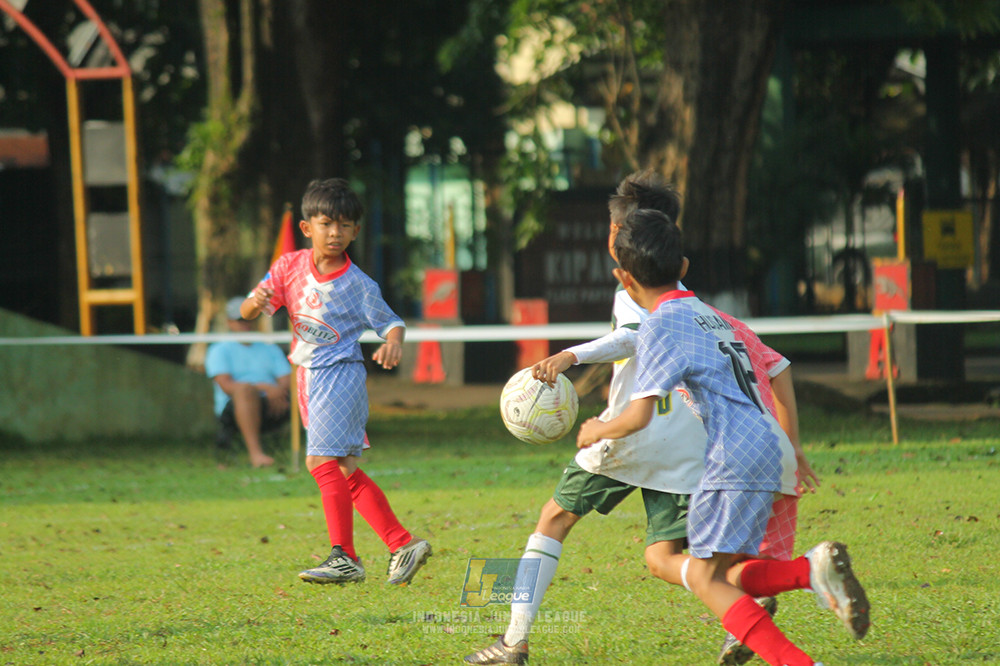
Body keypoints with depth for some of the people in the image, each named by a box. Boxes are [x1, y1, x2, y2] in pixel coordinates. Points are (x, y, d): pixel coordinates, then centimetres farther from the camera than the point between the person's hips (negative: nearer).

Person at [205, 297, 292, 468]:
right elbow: (226, 385, -7)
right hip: (232, 408, -4)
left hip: (272, 408, 4)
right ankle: (255, 452, -45)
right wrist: (264, 387, -20)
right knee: (245, 388, -39)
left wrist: (280, 391, -17)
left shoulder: (270, 349, 24)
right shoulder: (219, 350, 10)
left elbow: (287, 381, 9)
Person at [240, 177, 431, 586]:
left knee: (323, 461, -17)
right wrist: (256, 303, -22)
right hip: (309, 378, 7)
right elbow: (249, 311, 2)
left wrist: (394, 342, -25)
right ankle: (402, 544, 17)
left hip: (339, 372, -7)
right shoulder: (290, 267, 2)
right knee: (346, 470, 11)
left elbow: (390, 322, -2)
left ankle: (344, 557, -15)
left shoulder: (358, 285, -10)